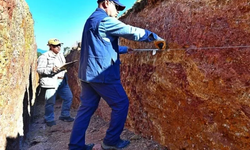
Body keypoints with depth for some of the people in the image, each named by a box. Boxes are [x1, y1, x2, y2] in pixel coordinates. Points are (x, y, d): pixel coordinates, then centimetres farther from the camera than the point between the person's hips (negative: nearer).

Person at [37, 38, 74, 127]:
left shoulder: (60, 55, 16)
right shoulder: (44, 57, -7)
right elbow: (39, 69, -12)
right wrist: (51, 70, -23)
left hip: (62, 80, 7)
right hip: (51, 82, -7)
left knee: (69, 97, 9)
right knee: (50, 101, -3)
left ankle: (64, 115, 24)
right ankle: (49, 119, 16)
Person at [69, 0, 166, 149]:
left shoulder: (91, 20, 20)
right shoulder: (104, 20, -11)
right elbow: (132, 31, -13)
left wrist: (125, 49, 29)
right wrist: (155, 37, -2)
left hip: (88, 73, 10)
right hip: (102, 73, -9)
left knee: (86, 107, 12)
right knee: (121, 103, 4)